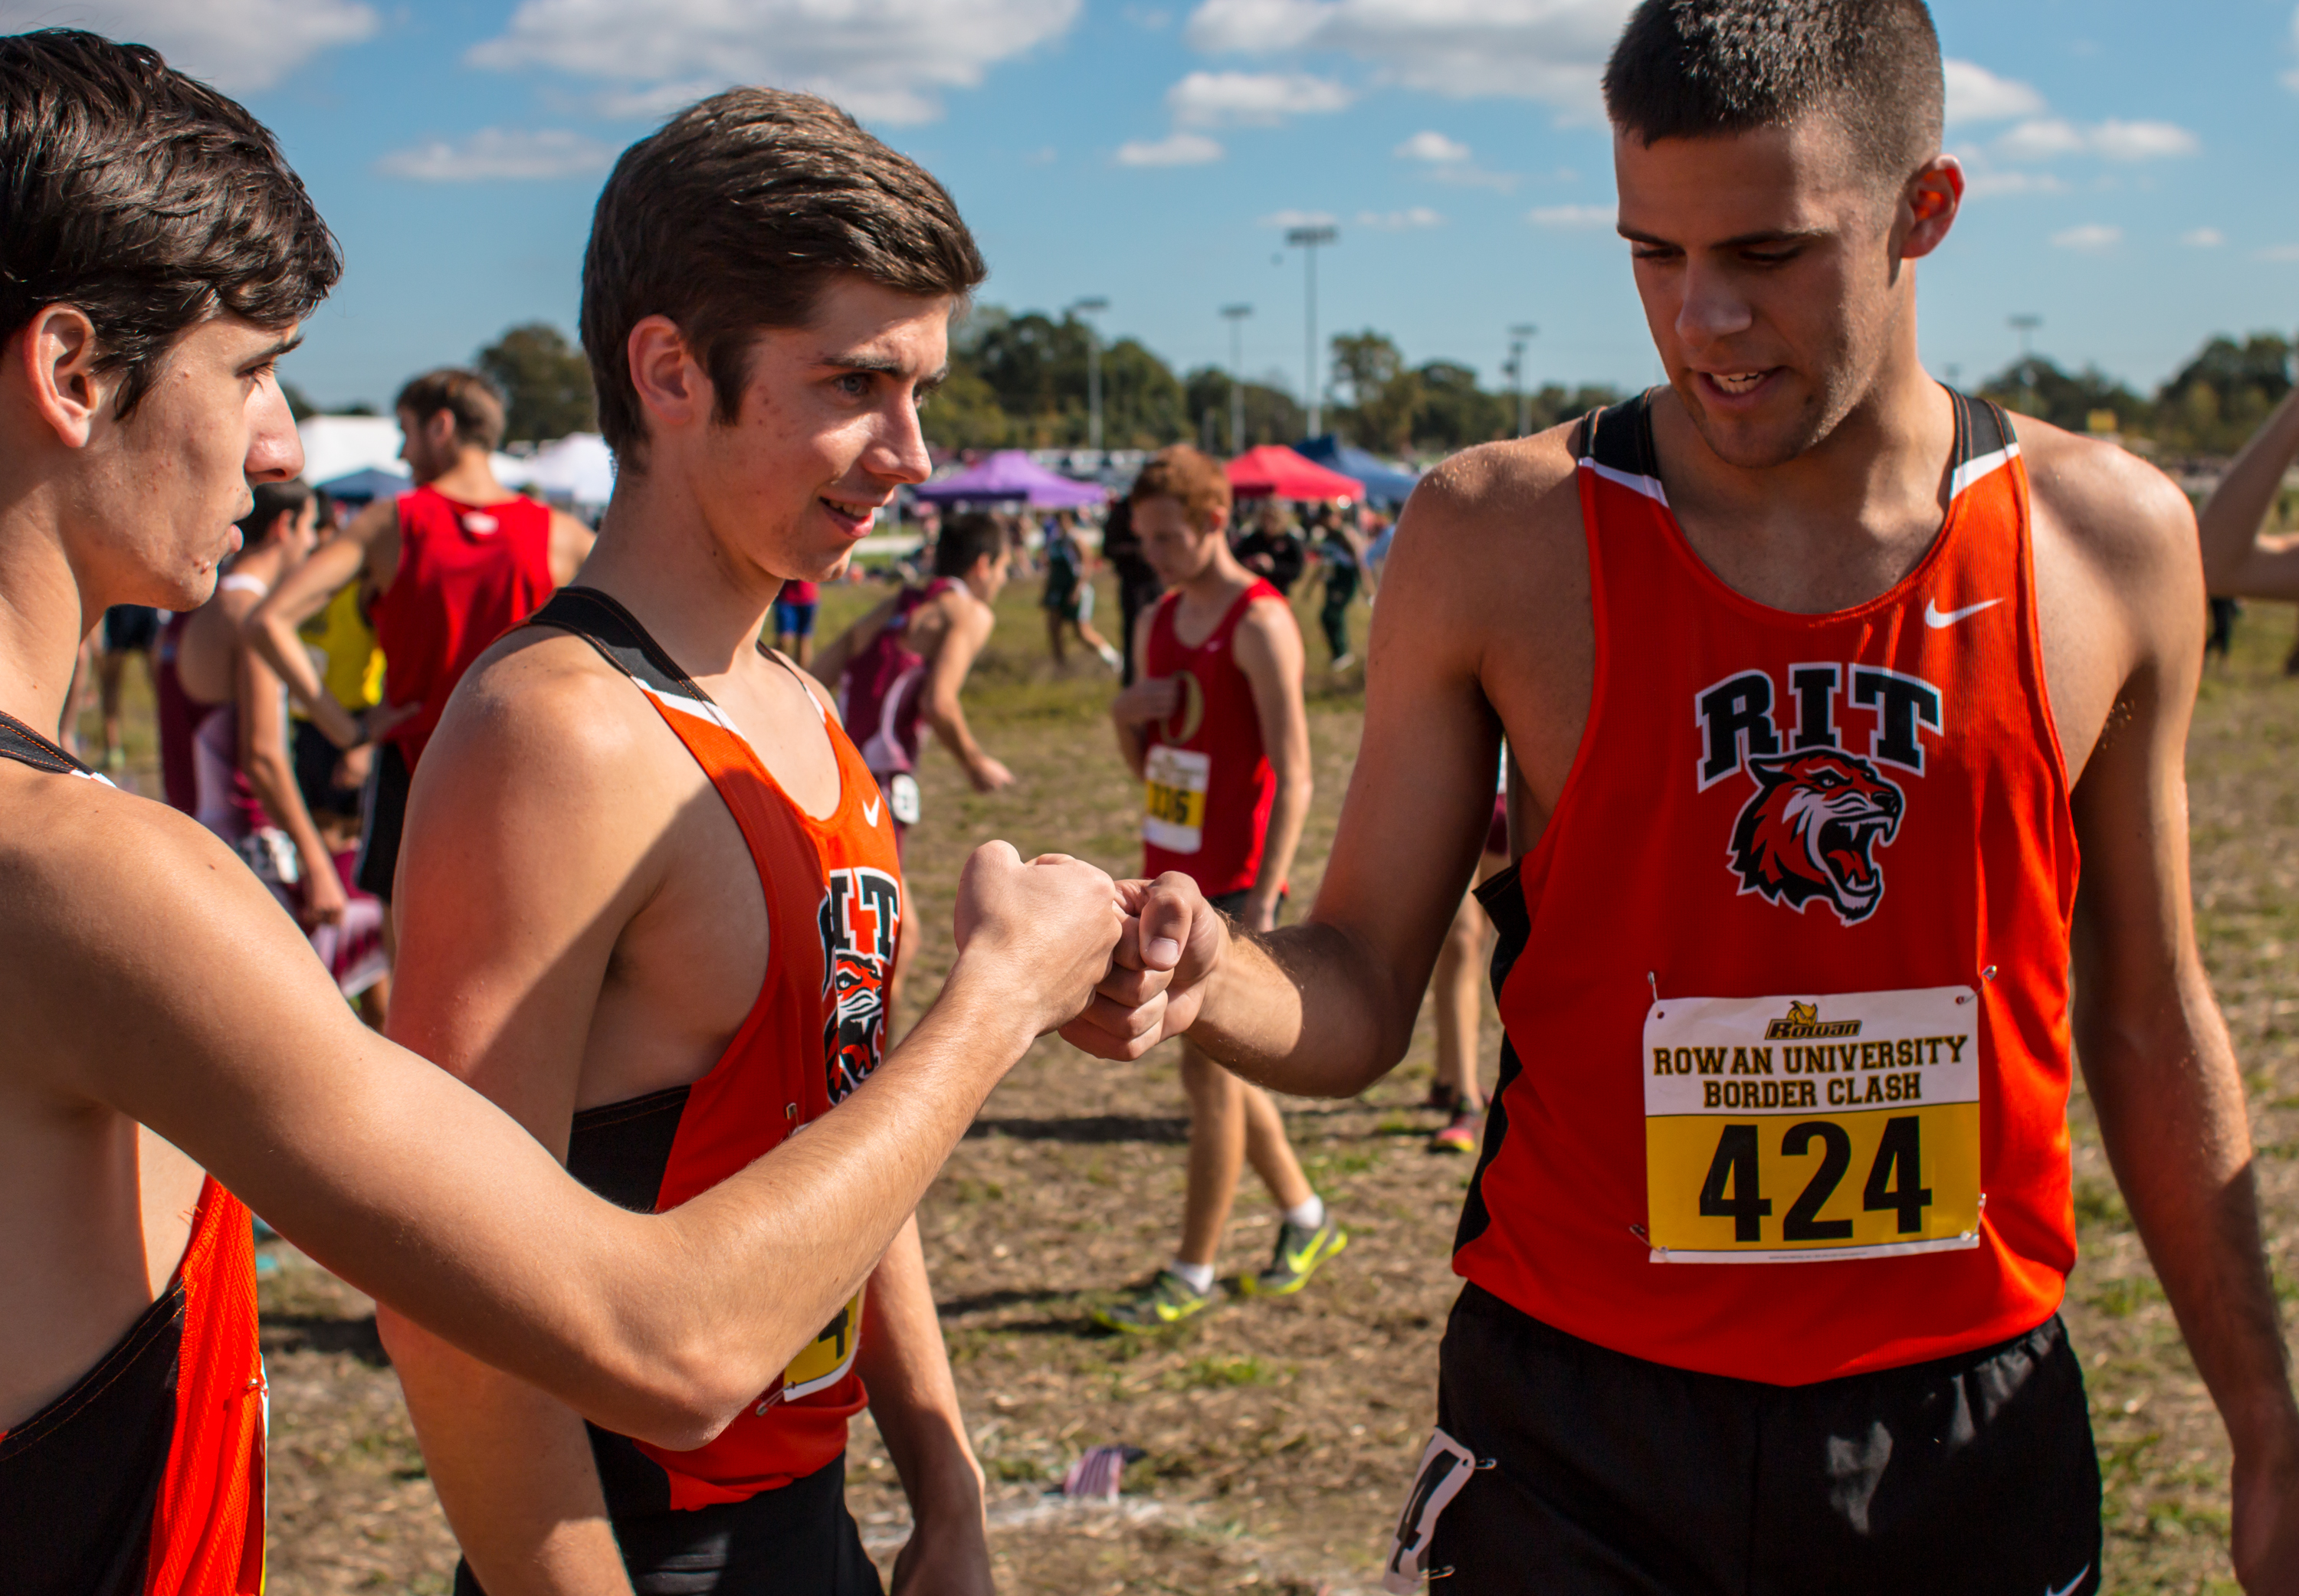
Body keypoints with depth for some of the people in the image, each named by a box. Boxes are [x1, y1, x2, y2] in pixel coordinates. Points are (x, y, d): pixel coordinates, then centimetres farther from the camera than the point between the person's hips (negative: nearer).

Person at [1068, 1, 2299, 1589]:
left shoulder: (2110, 537, -3)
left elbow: (2150, 1024, 7)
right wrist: (1208, 977, -28)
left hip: (1971, 1422, 2)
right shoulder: (1498, 537, -9)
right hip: (1582, 1436, -1)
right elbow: (1359, 996, -6)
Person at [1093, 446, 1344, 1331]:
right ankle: (1307, 1220, 31)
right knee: (1218, 1064, 15)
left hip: (1232, 884, -8)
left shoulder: (1259, 622, -13)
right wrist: (1126, 714, -4)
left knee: (1210, 1070, -3)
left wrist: (1261, 901, -23)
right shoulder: (1162, 619, 12)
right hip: (1171, 873, 8)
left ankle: (1193, 1273, 6)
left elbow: (1293, 773, -17)